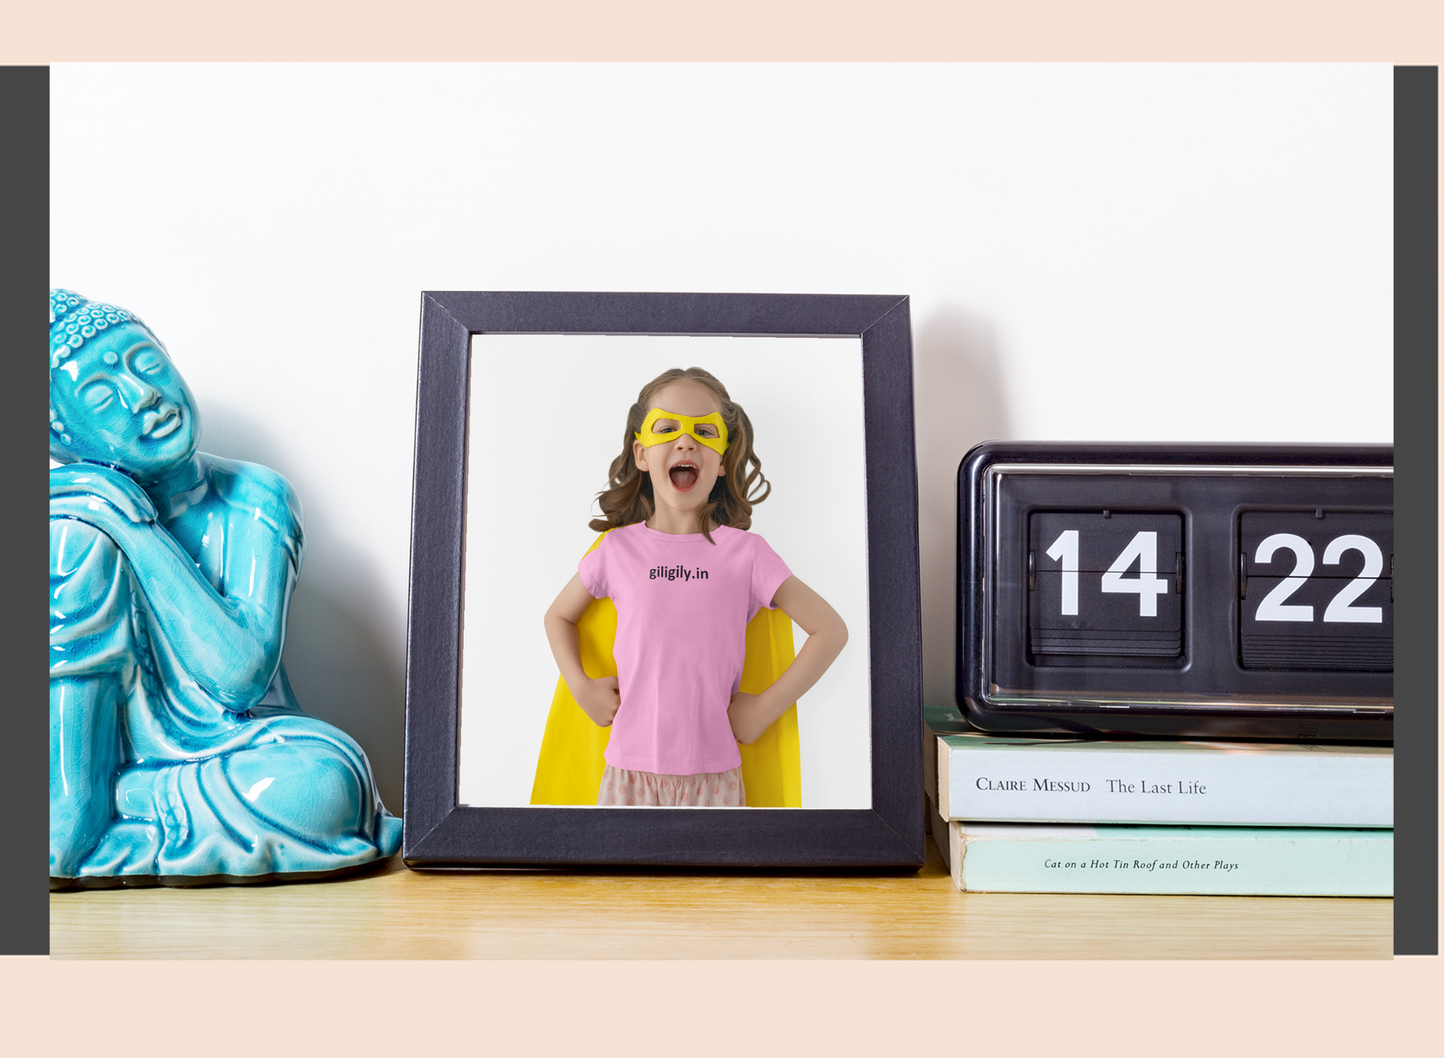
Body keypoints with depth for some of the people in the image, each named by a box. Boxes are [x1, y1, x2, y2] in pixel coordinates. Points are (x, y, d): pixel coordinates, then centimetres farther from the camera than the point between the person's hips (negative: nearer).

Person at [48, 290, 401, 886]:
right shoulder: (74, 510, -4)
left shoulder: (254, 501, -6)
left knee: (326, 778, -34)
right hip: (96, 759, 0)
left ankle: (76, 846, -15)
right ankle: (64, 831, -14)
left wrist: (135, 525, -19)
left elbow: (242, 674, -18)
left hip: (219, 756, 0)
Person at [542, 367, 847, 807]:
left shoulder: (744, 551, -2)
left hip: (712, 771, -1)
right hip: (630, 766, 1)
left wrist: (764, 708, -3)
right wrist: (582, 689, 5)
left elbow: (830, 630, 1)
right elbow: (558, 616, 19)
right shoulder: (618, 548, 3)